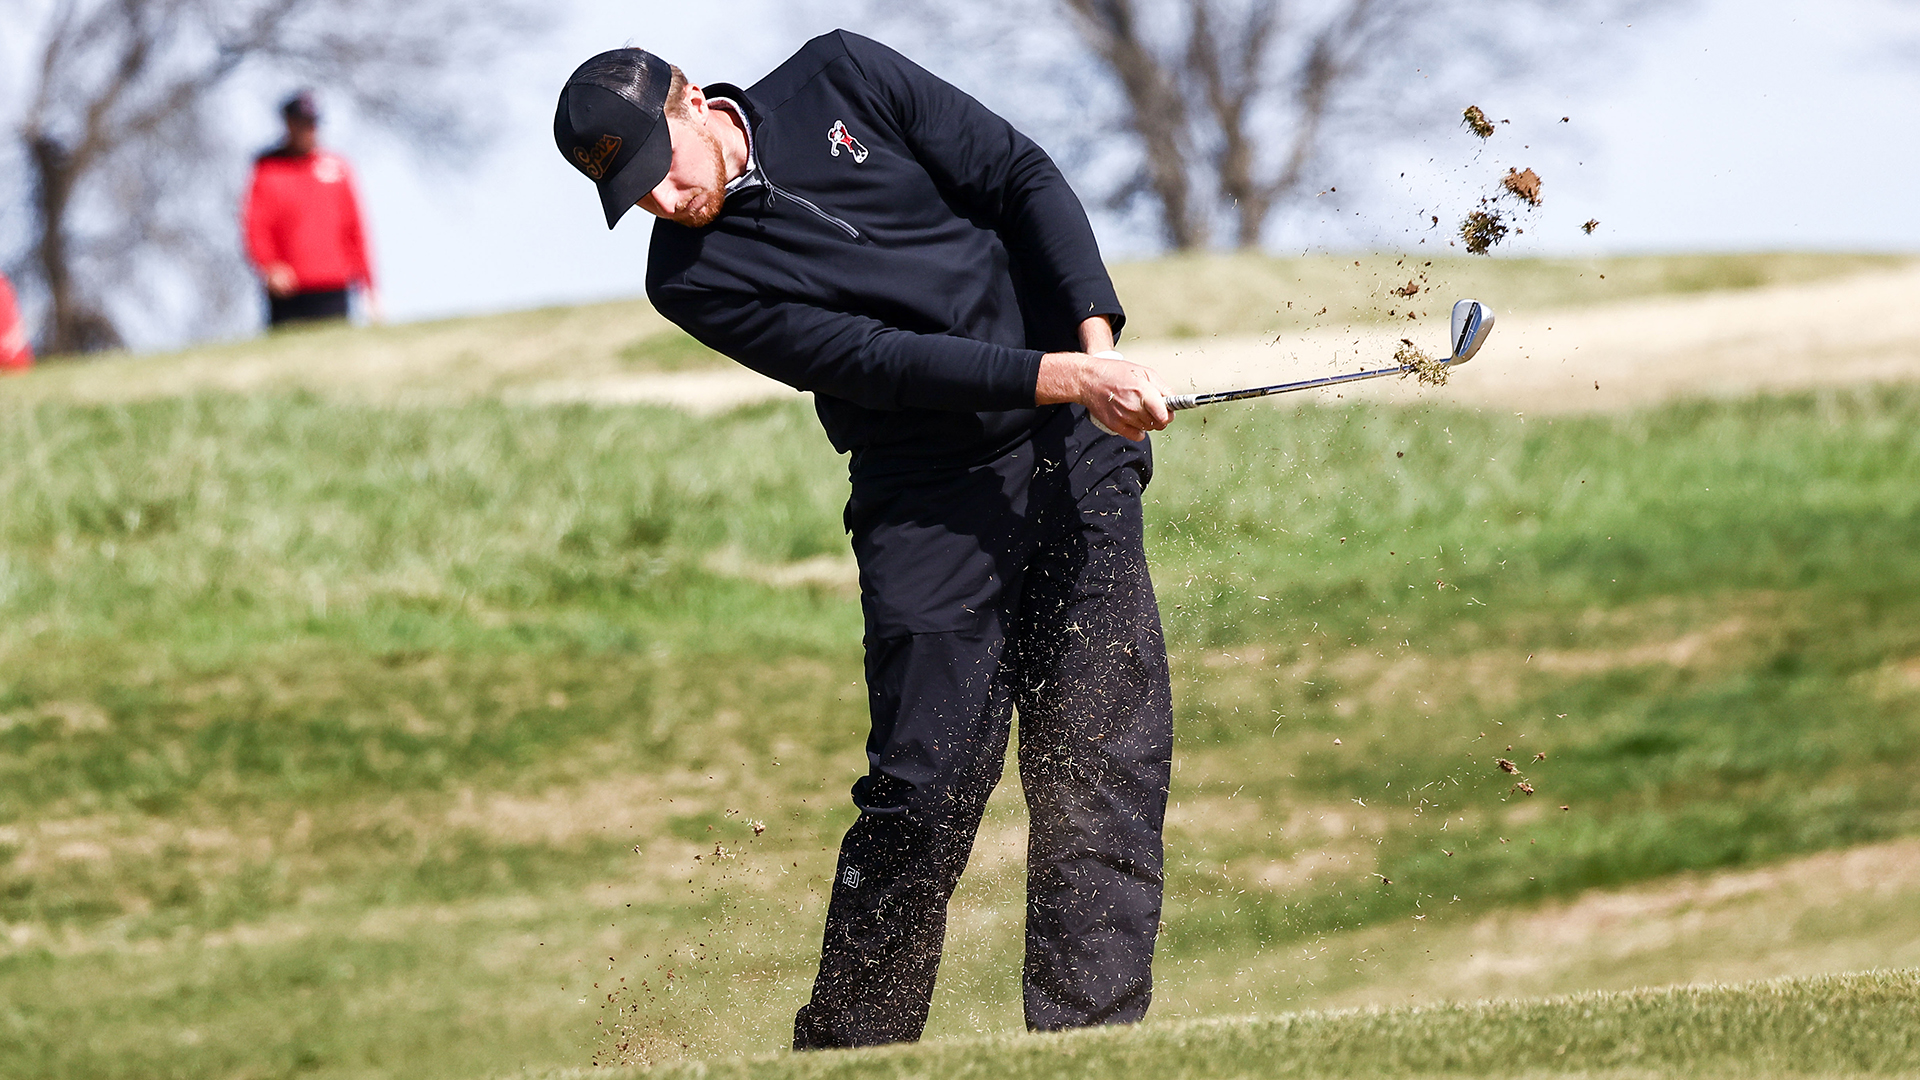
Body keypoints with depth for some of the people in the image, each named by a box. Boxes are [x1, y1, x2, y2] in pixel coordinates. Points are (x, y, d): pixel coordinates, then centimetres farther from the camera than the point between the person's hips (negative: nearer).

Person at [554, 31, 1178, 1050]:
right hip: (927, 500, -2)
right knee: (930, 777, -13)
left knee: (1106, 757, -6)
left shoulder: (839, 78, 1)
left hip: (1076, 457, 2)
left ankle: (1088, 1036, -5)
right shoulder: (696, 279, -7)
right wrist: (1061, 378, -23)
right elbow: (880, 360, -15)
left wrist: (1097, 341, -11)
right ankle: (848, 1049, -2)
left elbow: (1023, 178, 2)